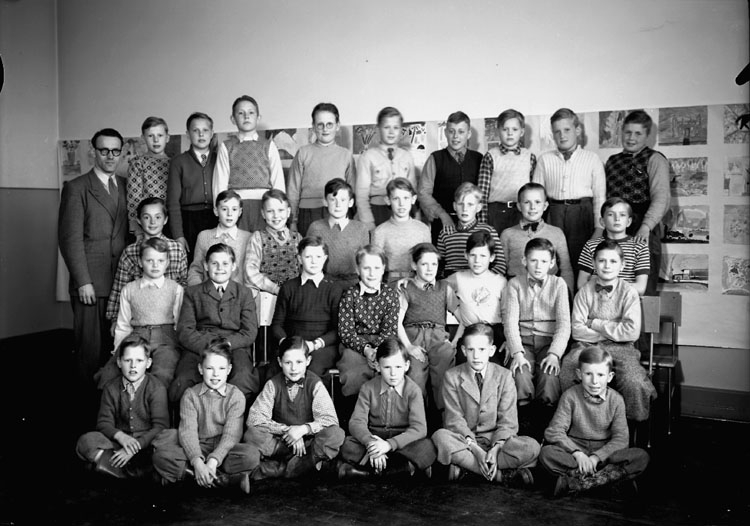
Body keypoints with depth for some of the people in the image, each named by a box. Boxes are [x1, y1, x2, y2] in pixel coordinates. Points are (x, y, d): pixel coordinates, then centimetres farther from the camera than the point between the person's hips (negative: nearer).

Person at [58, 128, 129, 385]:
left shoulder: (127, 186, 14)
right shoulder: (76, 188, 0)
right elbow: (70, 238, -5)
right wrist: (83, 282, -11)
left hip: (123, 280, 4)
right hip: (90, 283, -4)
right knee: (90, 345, 1)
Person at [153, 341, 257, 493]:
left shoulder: (236, 396, -1)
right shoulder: (190, 395, 2)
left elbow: (231, 434, -10)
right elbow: (187, 431, -11)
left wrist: (212, 462, -26)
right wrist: (198, 463, -27)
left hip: (222, 451, -1)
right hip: (195, 451, 1)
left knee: (251, 455, -31)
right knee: (161, 456, -28)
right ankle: (226, 478, -27)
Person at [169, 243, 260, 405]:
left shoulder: (244, 293, 21)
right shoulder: (192, 292, 20)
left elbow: (250, 332, 8)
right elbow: (184, 331, 6)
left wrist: (227, 344, -11)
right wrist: (208, 345, -13)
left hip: (235, 348, 0)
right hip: (198, 348, 0)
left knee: (244, 378, -36)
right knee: (182, 382, -33)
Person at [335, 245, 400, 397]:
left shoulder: (391, 295, 9)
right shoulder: (350, 295, 5)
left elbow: (390, 330, 2)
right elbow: (345, 331, -2)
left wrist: (377, 351, -19)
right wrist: (366, 349, -19)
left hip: (384, 345, 1)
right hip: (355, 345, -1)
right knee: (355, 376, -31)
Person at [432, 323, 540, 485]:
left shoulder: (504, 376, 1)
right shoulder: (452, 377, -2)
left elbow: (508, 421, -4)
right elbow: (455, 419, -8)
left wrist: (495, 449, -22)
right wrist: (476, 450, -22)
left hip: (496, 439, 1)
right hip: (464, 440, -1)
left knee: (532, 447, -27)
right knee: (440, 437, -34)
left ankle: (464, 464, -25)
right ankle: (501, 475, -27)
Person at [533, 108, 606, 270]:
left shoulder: (592, 159, 7)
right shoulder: (545, 159, 9)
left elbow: (599, 197, 6)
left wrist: (599, 229, -1)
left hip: (582, 213, -1)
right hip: (553, 213, 1)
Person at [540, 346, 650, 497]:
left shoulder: (616, 400, -1)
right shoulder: (570, 396, -5)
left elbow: (621, 438, -7)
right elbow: (554, 432, -11)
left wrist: (596, 457, -21)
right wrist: (577, 453, -24)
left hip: (604, 453, 2)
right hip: (574, 450, -2)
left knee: (641, 457, -24)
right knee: (546, 453, -30)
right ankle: (613, 476, -31)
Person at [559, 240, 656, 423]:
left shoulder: (629, 293, 0)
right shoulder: (585, 292, 3)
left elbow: (632, 332, -10)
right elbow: (576, 330, -4)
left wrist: (595, 323, -7)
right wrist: (612, 331, -8)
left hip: (619, 347, -1)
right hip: (587, 346, 1)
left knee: (634, 383, -30)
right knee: (565, 373, -28)